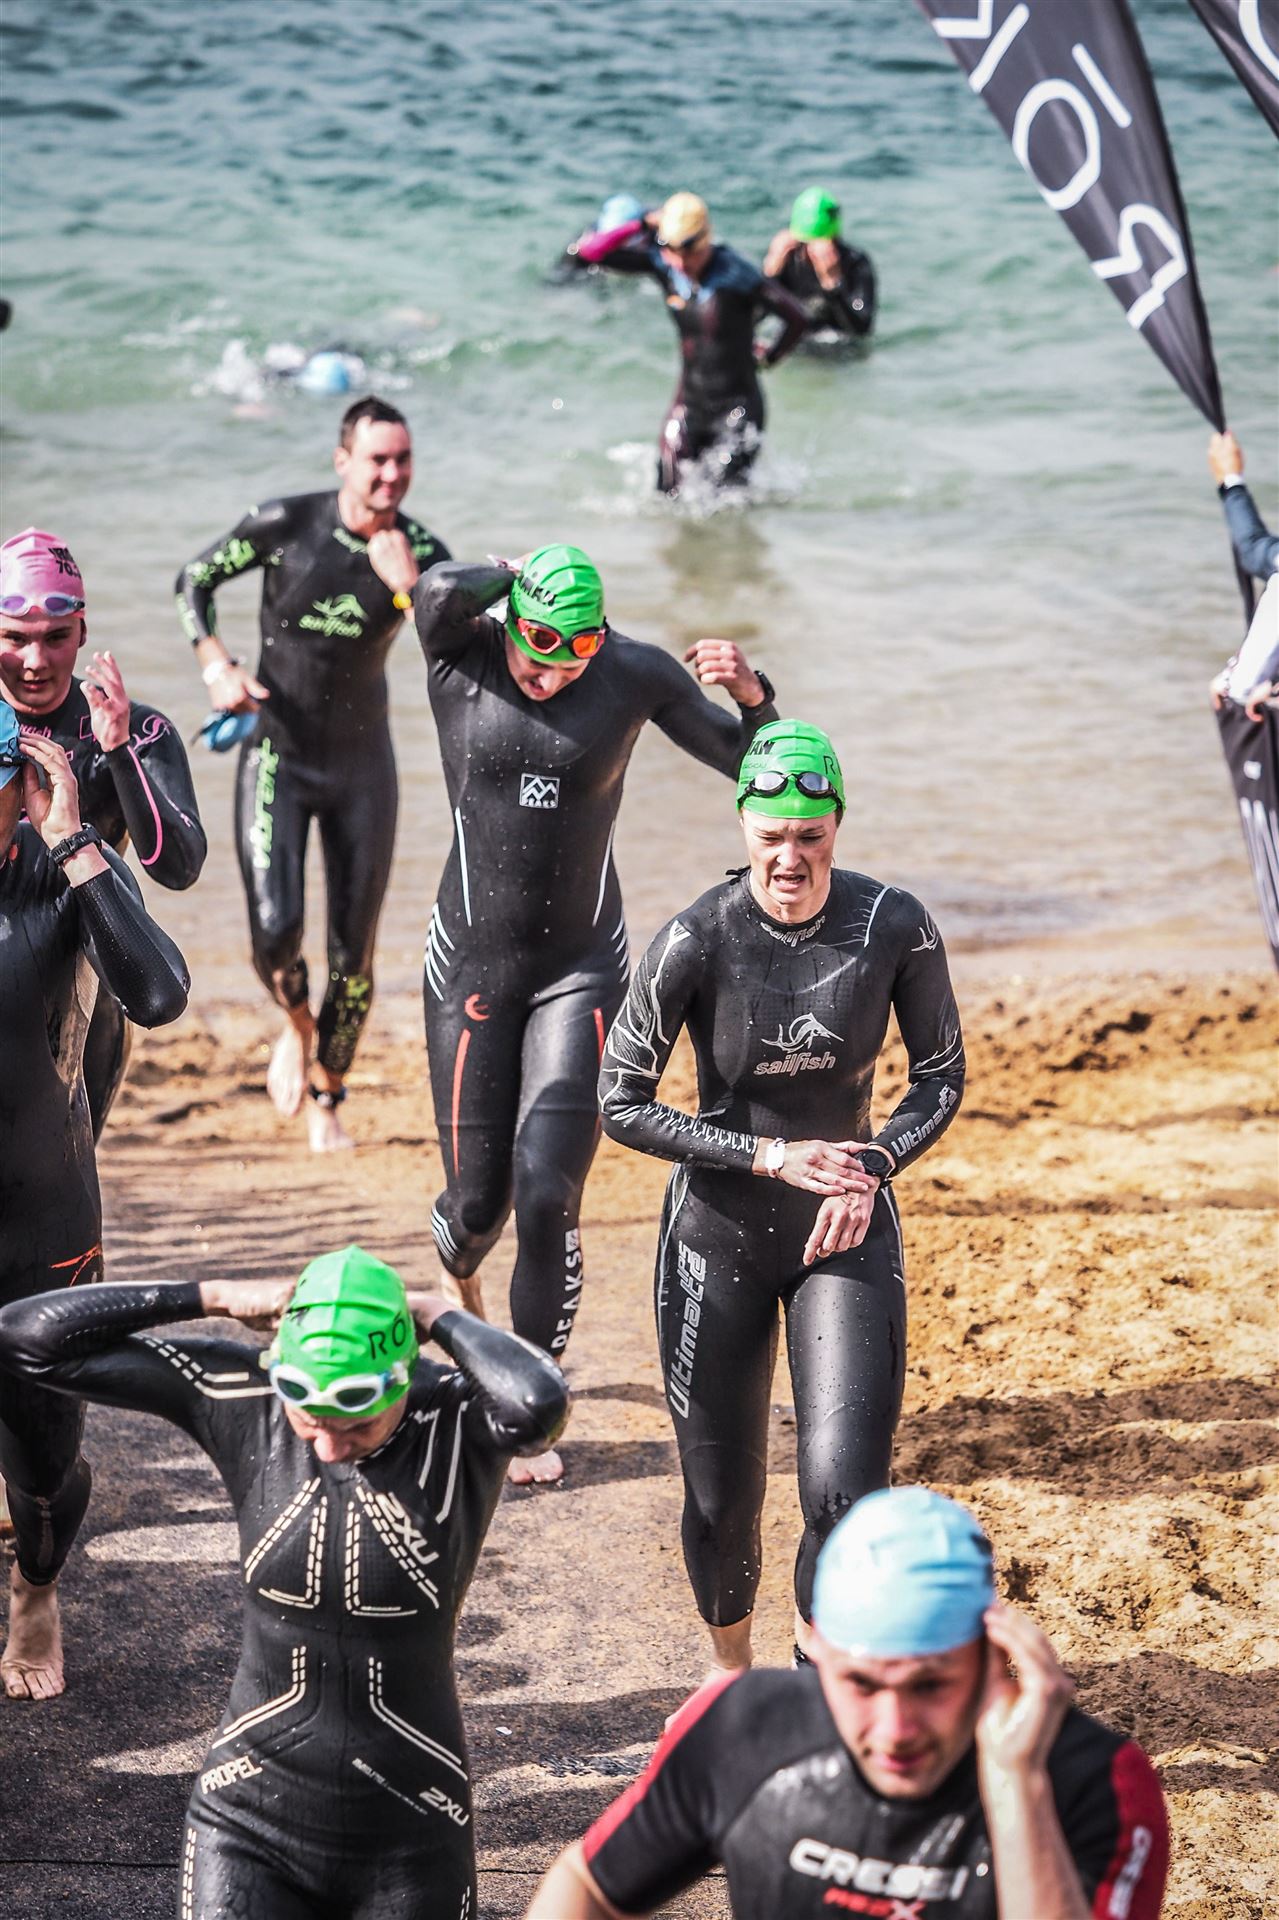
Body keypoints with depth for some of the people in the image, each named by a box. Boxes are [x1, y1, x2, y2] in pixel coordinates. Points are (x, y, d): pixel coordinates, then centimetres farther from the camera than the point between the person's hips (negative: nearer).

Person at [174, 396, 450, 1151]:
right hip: (277, 755, -1)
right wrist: (218, 666, -13)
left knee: (354, 954, 3)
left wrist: (407, 586, -33)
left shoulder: (421, 552, -11)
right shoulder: (285, 524, -15)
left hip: (362, 764, 2)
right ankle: (297, 1024, 18)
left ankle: (328, 1102, 27)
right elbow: (194, 580, 0)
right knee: (276, 932, -18)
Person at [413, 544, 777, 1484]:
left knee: (549, 1197, -11)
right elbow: (440, 590, -34)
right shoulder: (460, 656, -10)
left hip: (583, 966, 0)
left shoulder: (638, 674, -7)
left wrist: (752, 694, -21)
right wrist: (509, 577, -16)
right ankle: (460, 1277, 47)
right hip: (473, 964, 0)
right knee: (477, 1200, 7)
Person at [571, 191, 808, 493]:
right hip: (688, 405, 5)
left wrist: (768, 357, -1)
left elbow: (796, 318, -15)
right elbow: (588, 253, -6)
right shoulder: (662, 264, -6)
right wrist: (642, 226, -14)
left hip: (736, 408, -5)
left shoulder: (736, 275, -21)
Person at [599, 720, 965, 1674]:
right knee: (722, 1501, 8)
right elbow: (620, 1103, -10)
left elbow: (942, 1081, 3)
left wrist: (873, 1165, -15)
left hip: (849, 1235, 1)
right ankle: (731, 1670, 39)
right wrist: (771, 1155, -17)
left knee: (844, 1494, -13)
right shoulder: (699, 939, -17)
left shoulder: (896, 925, -11)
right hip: (719, 1237, -1)